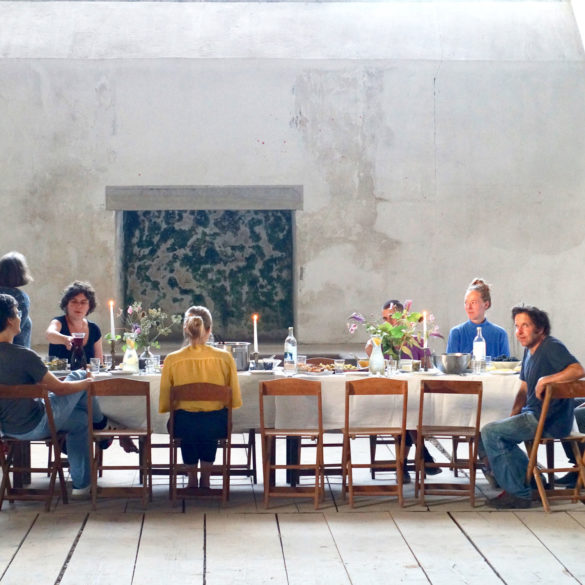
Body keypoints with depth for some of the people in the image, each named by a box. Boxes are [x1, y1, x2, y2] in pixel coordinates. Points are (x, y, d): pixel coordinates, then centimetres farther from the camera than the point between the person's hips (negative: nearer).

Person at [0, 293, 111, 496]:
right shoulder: (23, 356, -26)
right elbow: (59, 388, -16)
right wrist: (89, 382, 3)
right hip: (33, 426, -8)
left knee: (80, 420, 26)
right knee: (79, 377, 6)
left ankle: (81, 482, 32)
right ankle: (99, 423, 32)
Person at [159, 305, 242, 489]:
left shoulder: (172, 360, -9)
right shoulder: (224, 358, -9)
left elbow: (164, 404, -2)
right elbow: (235, 400, -2)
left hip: (185, 425, 0)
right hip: (215, 424, 0)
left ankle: (192, 479, 50)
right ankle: (205, 479, 49)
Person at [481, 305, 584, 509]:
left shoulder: (552, 347, -14)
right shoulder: (530, 350, 16)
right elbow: (524, 389, 22)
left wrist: (546, 380, -28)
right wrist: (513, 416, 9)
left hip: (549, 421, -11)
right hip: (534, 416, 11)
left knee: (490, 432, -16)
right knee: (499, 434, 20)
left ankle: (518, 493, -10)